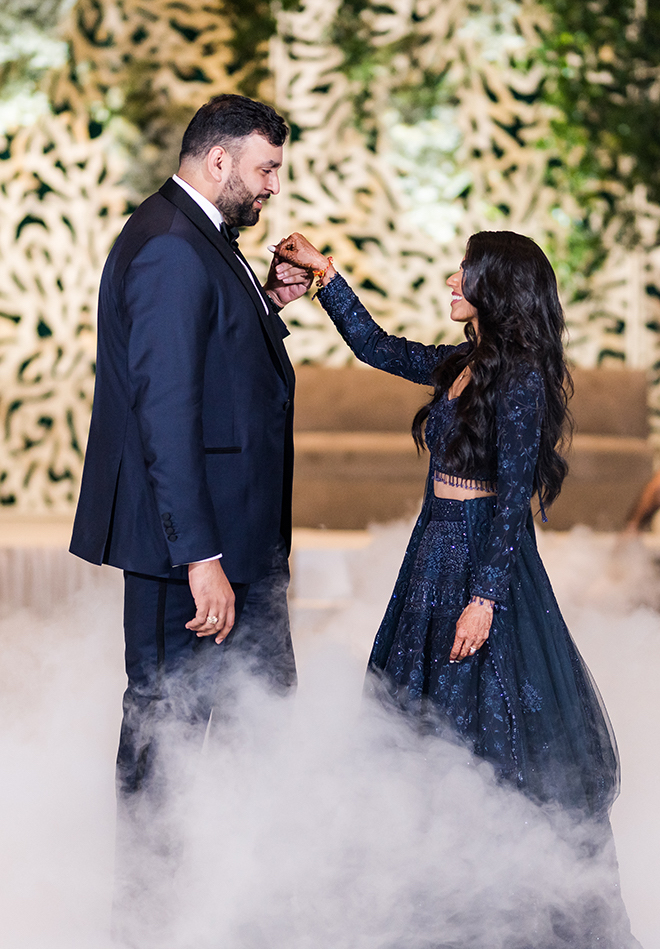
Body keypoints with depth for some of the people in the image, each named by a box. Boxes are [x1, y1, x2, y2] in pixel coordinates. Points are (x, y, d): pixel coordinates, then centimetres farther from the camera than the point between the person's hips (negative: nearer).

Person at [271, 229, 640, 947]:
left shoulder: (521, 380, -16)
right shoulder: (462, 364, 8)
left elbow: (513, 499, -19)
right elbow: (378, 348, 21)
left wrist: (485, 598, -21)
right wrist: (324, 273, 18)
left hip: (484, 559, -9)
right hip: (436, 554, 9)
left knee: (486, 723, -2)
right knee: (427, 716, 14)